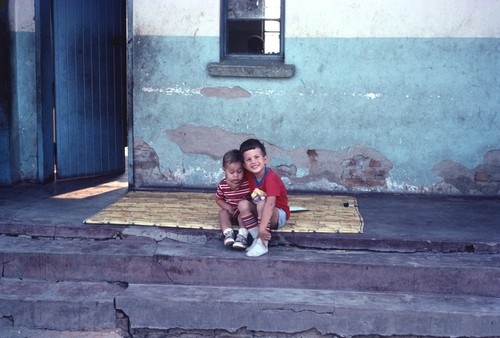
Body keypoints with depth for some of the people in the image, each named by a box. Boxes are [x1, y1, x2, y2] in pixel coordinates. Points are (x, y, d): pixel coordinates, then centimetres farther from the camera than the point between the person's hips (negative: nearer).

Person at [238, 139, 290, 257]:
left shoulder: (271, 177, -28)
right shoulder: (249, 175, -7)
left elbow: (270, 204, -39)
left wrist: (262, 228, -46)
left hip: (279, 216, -6)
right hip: (261, 215, 6)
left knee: (262, 204, -34)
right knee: (243, 204, -19)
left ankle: (263, 244, -28)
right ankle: (257, 239, -14)